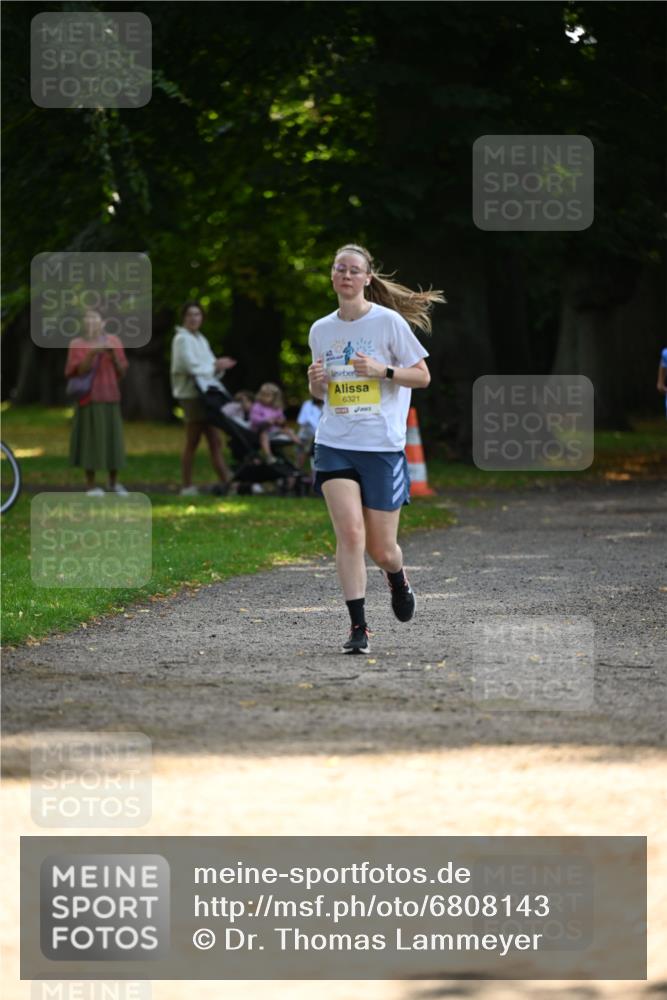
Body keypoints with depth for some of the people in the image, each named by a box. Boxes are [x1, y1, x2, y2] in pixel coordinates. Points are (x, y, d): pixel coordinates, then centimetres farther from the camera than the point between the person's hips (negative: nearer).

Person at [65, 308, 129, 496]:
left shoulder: (113, 342, 7)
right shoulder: (77, 345, -2)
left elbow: (122, 371, 5)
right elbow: (79, 372, -11)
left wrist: (113, 353, -12)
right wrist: (92, 353, -23)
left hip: (110, 397, 3)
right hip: (89, 398, -3)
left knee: (113, 439, 5)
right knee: (91, 439, -5)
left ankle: (114, 484, 17)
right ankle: (90, 486, 3)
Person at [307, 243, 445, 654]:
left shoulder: (389, 322, -5)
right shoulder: (321, 330, 8)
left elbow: (422, 376, -1)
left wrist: (382, 370, -16)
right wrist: (316, 383, -3)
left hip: (382, 446, -2)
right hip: (334, 446, 2)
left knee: (381, 549, 3)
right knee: (350, 533, -16)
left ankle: (398, 579, 40)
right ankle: (358, 627, -11)